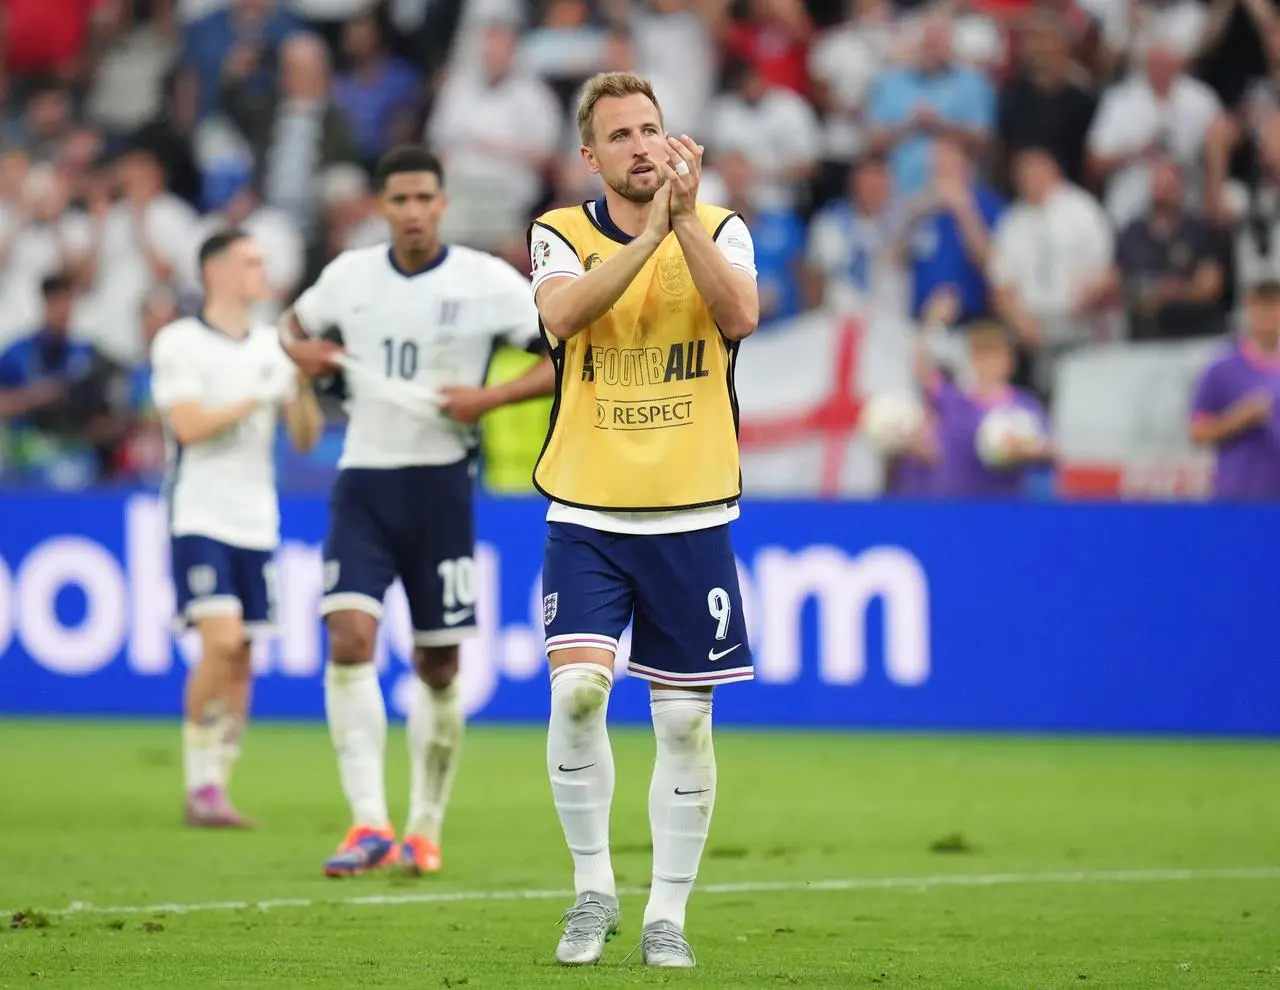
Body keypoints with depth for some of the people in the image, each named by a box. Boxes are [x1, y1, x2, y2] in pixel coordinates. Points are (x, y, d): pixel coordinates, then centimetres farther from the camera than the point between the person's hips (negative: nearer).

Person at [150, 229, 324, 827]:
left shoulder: (272, 347, 12)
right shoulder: (179, 343, -4)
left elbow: (304, 438, 11)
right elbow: (189, 424, -14)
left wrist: (303, 385, -6)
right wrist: (256, 400, -15)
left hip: (256, 524, 6)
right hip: (200, 518, -6)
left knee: (240, 662, 3)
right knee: (221, 643, -19)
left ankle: (216, 788, 8)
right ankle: (200, 784, -10)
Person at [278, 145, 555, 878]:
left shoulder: (487, 281, -5)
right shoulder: (350, 275, 5)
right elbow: (295, 324, 25)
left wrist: (490, 398, -17)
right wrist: (300, 348, 1)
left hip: (440, 485, -2)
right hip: (363, 483, 2)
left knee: (438, 665, 5)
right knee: (349, 638, -17)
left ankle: (425, 831, 20)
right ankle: (370, 824, -21)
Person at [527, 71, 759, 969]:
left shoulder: (720, 229, 3)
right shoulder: (561, 233, 2)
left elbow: (742, 315, -17)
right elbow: (562, 312, -20)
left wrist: (684, 218, -23)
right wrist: (648, 231, -24)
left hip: (692, 515, 1)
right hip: (587, 514, -1)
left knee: (686, 720, 3)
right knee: (578, 689, -17)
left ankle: (668, 912, 15)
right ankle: (593, 887, 0)